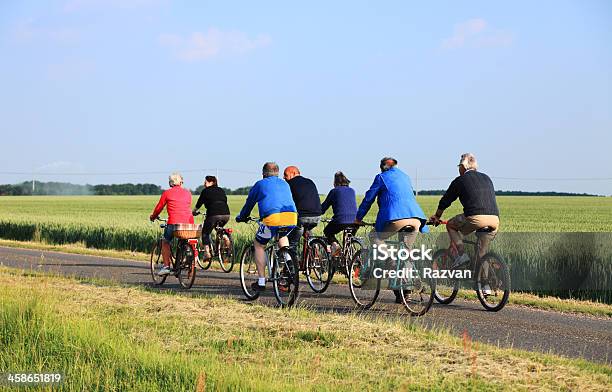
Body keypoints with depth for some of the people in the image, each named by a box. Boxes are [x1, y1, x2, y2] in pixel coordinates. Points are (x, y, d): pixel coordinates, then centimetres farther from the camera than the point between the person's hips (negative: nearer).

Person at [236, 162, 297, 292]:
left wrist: (241, 217, 43)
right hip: (291, 218, 4)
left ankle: (261, 282, 12)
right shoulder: (285, 184, 29)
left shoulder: (260, 184, 17)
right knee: (282, 237, 36)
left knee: (259, 245, 16)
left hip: (271, 218, -4)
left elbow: (249, 203, 26)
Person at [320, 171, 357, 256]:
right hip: (354, 221, 4)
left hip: (340, 221, -4)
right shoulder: (352, 191, 17)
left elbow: (324, 207, 9)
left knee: (327, 231, 23)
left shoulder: (334, 191, 5)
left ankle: (334, 244, -4)